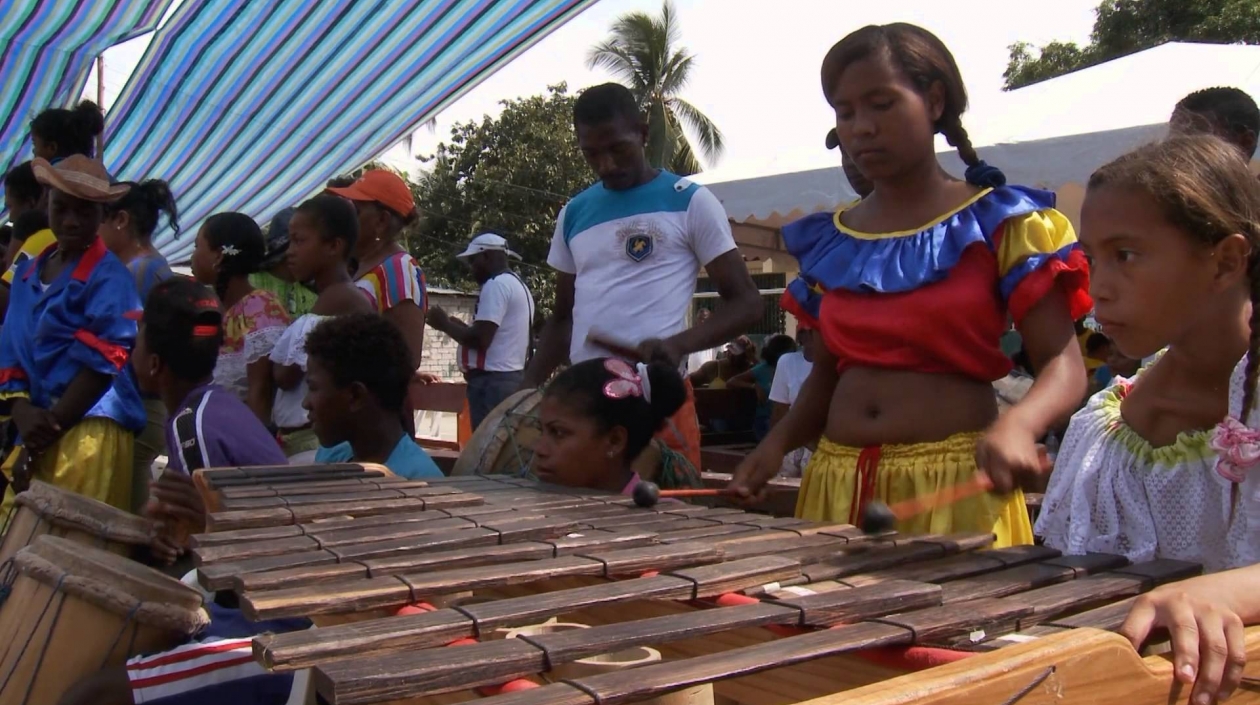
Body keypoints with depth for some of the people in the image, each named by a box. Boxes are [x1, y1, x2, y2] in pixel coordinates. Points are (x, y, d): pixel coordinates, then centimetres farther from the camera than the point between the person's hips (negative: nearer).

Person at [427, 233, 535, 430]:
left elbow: (480, 340, -18)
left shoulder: (496, 284, -11)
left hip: (492, 380, -10)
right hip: (512, 377, 10)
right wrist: (459, 326, 18)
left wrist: (445, 324, -4)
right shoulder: (518, 284, 20)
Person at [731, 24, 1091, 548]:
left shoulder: (1001, 224, -3)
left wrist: (1018, 425, -28)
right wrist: (780, 440, -2)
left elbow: (1064, 365, -7)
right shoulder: (829, 242, 9)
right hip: (837, 487, 4)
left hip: (957, 485, -4)